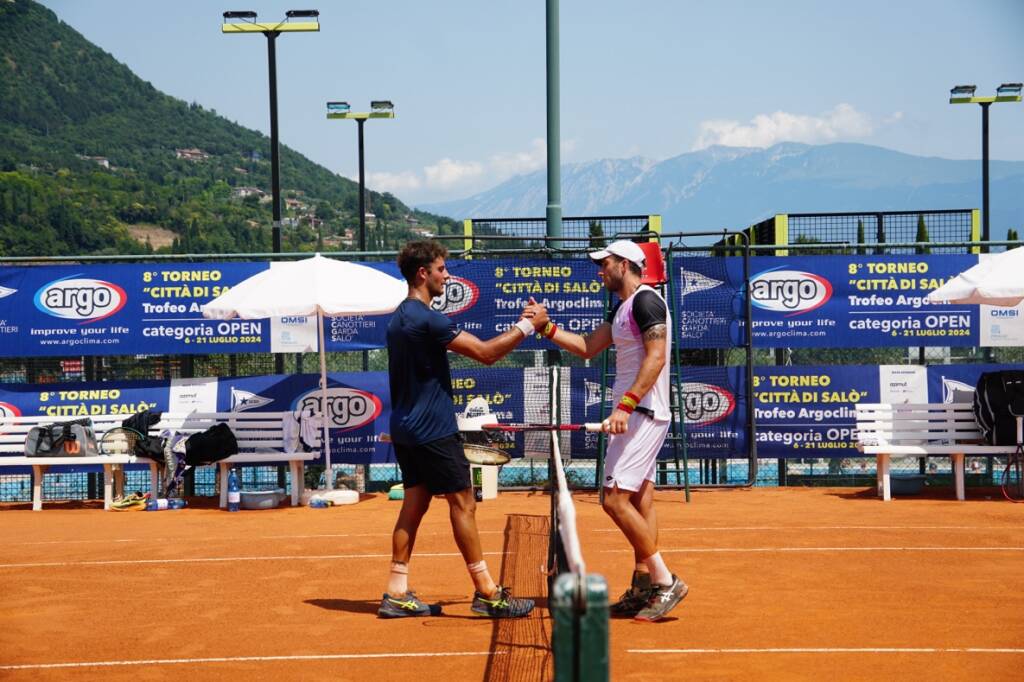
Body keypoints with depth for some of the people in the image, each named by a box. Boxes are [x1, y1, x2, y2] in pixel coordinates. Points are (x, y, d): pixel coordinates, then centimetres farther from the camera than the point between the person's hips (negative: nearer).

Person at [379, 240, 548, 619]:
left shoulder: (400, 317, 13)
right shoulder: (427, 319, -18)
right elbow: (486, 353, -19)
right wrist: (527, 325, -9)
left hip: (406, 428, 9)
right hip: (433, 430, -9)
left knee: (414, 503, 10)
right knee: (462, 503, -4)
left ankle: (397, 594, 10)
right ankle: (486, 593, 1)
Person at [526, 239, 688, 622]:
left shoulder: (645, 301, -13)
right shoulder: (622, 308, 19)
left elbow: (656, 357, -22)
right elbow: (587, 348, 22)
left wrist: (626, 405, -28)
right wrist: (547, 328, 12)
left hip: (643, 414, -11)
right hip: (632, 415, 11)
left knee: (615, 499, -14)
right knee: (639, 501, 10)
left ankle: (665, 581, -10)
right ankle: (644, 589, 13)